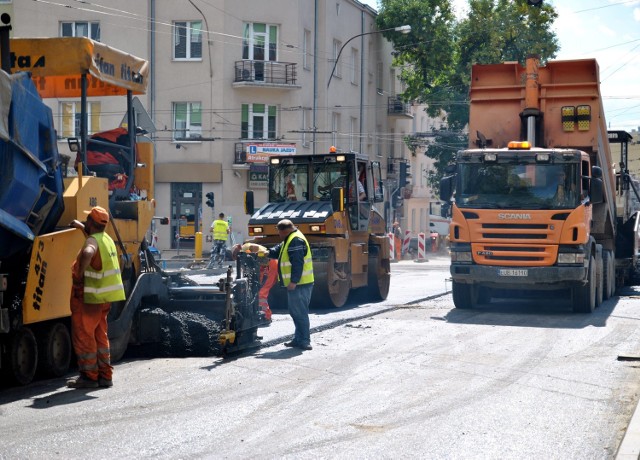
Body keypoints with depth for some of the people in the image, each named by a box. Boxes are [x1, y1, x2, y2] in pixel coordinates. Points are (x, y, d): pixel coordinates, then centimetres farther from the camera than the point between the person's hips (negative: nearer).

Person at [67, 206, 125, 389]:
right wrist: (80, 226, 43)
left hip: (89, 297, -9)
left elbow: (87, 253, -42)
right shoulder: (106, 239, 12)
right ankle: (105, 375, 16)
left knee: (83, 336, 0)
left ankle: (89, 376, 2)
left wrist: (79, 274, -30)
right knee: (100, 336, 14)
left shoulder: (93, 241, -17)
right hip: (104, 297, 9)